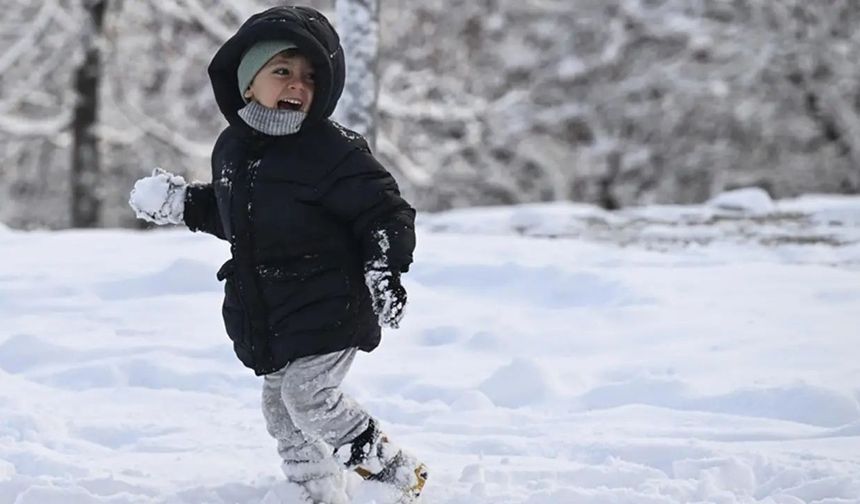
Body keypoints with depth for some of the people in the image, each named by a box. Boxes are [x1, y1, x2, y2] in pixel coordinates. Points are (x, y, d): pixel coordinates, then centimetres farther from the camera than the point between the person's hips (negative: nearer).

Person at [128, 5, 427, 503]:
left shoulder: (334, 149, -16)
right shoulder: (233, 146, 5)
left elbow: (386, 211, -15)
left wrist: (386, 268, -28)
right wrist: (184, 203, 13)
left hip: (328, 309, -7)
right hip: (266, 313, 7)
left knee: (308, 394, -17)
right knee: (281, 407, 10)